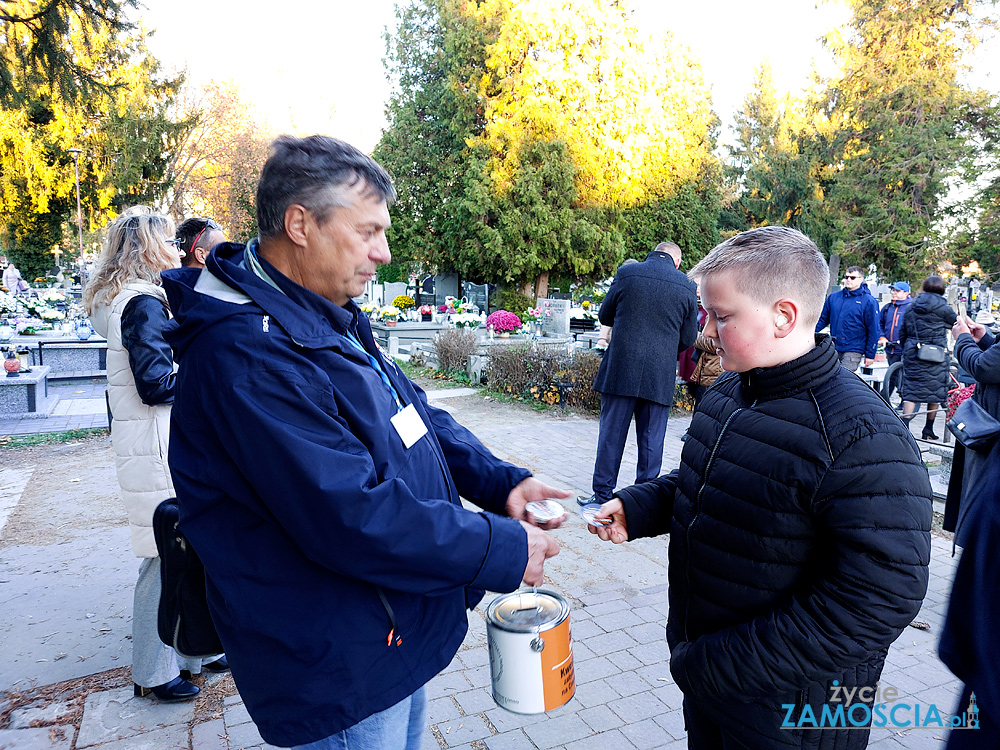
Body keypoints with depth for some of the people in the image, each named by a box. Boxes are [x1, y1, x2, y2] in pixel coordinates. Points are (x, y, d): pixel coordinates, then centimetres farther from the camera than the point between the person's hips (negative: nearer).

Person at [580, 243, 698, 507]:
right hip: (660, 375, 1)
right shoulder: (687, 286, 2)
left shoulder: (627, 273, -1)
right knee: (651, 441, 9)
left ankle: (602, 495, 16)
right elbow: (689, 337, 9)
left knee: (612, 434, 8)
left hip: (621, 369, -1)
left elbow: (604, 316, 9)